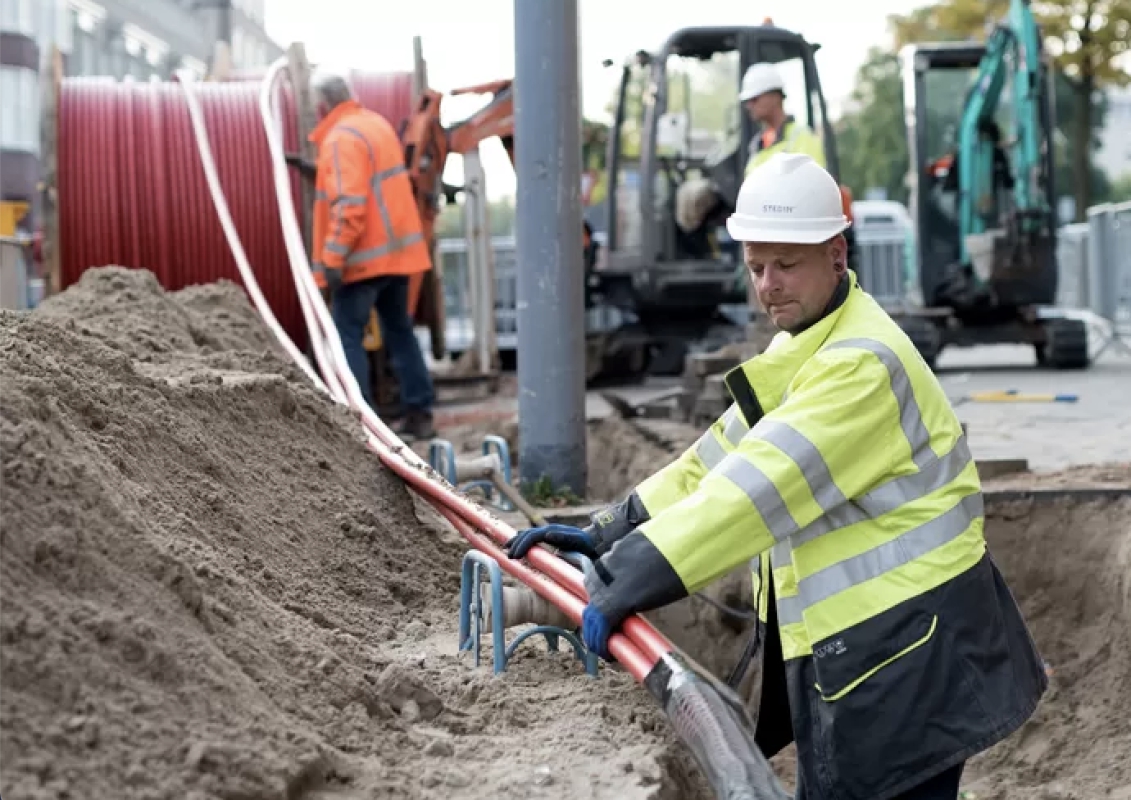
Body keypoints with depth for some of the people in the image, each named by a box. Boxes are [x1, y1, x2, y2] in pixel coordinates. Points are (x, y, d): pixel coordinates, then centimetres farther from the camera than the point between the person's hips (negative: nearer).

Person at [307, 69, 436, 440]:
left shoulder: (342, 138, -15)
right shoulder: (378, 123, 13)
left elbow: (349, 204, -23)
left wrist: (333, 257, -22)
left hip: (364, 256, -9)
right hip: (398, 249, 9)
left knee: (346, 337, -3)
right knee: (400, 331, 15)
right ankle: (419, 413, 16)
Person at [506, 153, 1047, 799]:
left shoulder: (863, 361, -21)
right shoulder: (801, 349, 13)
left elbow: (763, 485, -29)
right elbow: (722, 457, 14)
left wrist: (634, 581, -32)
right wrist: (607, 535, 5)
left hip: (912, 642, -10)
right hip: (847, 638, 10)